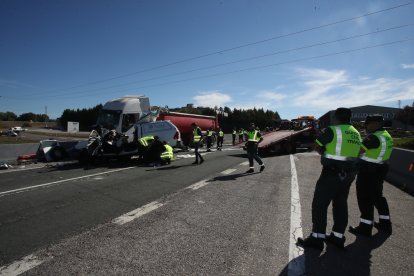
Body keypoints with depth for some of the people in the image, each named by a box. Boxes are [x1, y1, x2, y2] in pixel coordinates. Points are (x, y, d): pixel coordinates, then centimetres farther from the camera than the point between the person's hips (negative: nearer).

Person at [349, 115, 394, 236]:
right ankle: (385, 224, 33)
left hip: (368, 171, -9)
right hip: (380, 169, 10)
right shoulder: (387, 136, 11)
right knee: (377, 196, 22)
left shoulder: (374, 137, -21)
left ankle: (365, 228, 8)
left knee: (365, 199, 0)